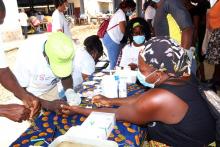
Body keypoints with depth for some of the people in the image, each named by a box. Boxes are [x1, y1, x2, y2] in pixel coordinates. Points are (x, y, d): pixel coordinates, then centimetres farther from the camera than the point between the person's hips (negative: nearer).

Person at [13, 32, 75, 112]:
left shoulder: (65, 53, -27)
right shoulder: (27, 55, -36)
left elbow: (66, 77, -9)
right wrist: (49, 105, -37)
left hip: (51, 89, 3)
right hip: (29, 93, -3)